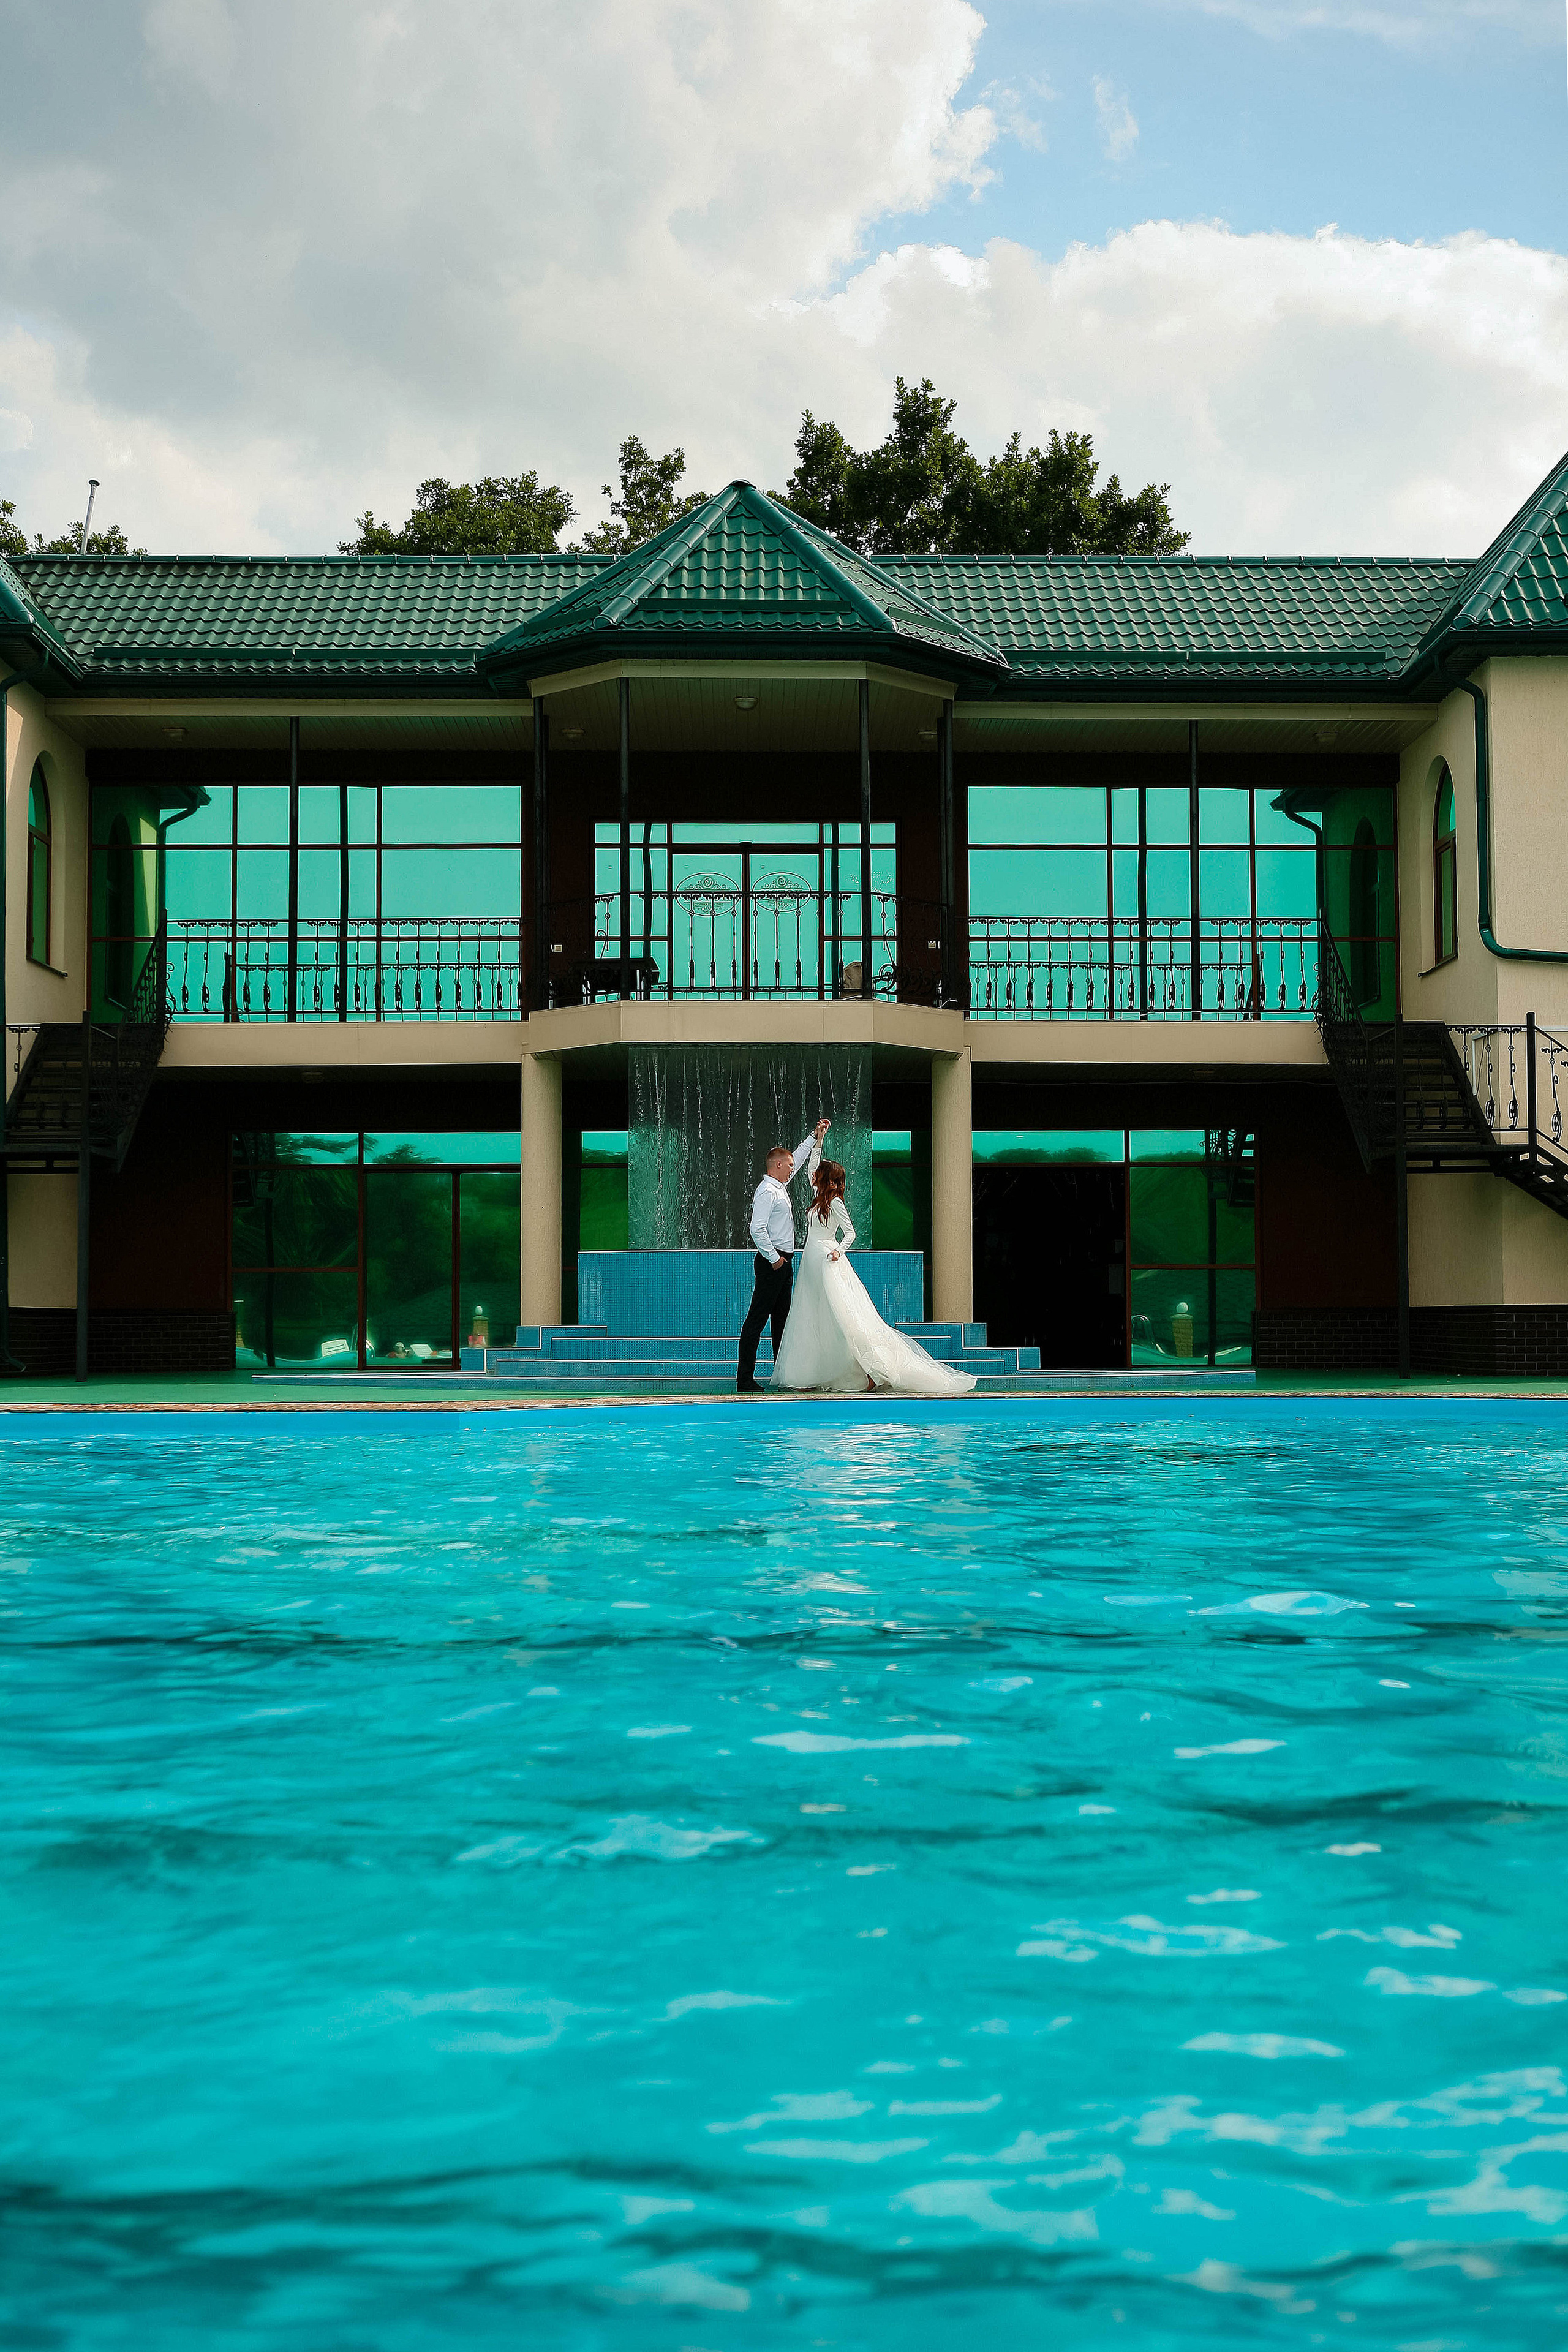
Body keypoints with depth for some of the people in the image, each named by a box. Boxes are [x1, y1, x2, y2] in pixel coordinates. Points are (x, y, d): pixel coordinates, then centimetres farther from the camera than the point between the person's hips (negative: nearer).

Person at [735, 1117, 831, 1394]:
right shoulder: (767, 1192, -14)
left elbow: (798, 1158, 31)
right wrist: (774, 1258, -18)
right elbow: (758, 1229, -23)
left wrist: (816, 1135, 32)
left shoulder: (780, 1186, 15)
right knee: (757, 1319, -10)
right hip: (772, 1262, -10)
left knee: (781, 1318, 13)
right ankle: (745, 1379, -13)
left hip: (782, 1262, 10)